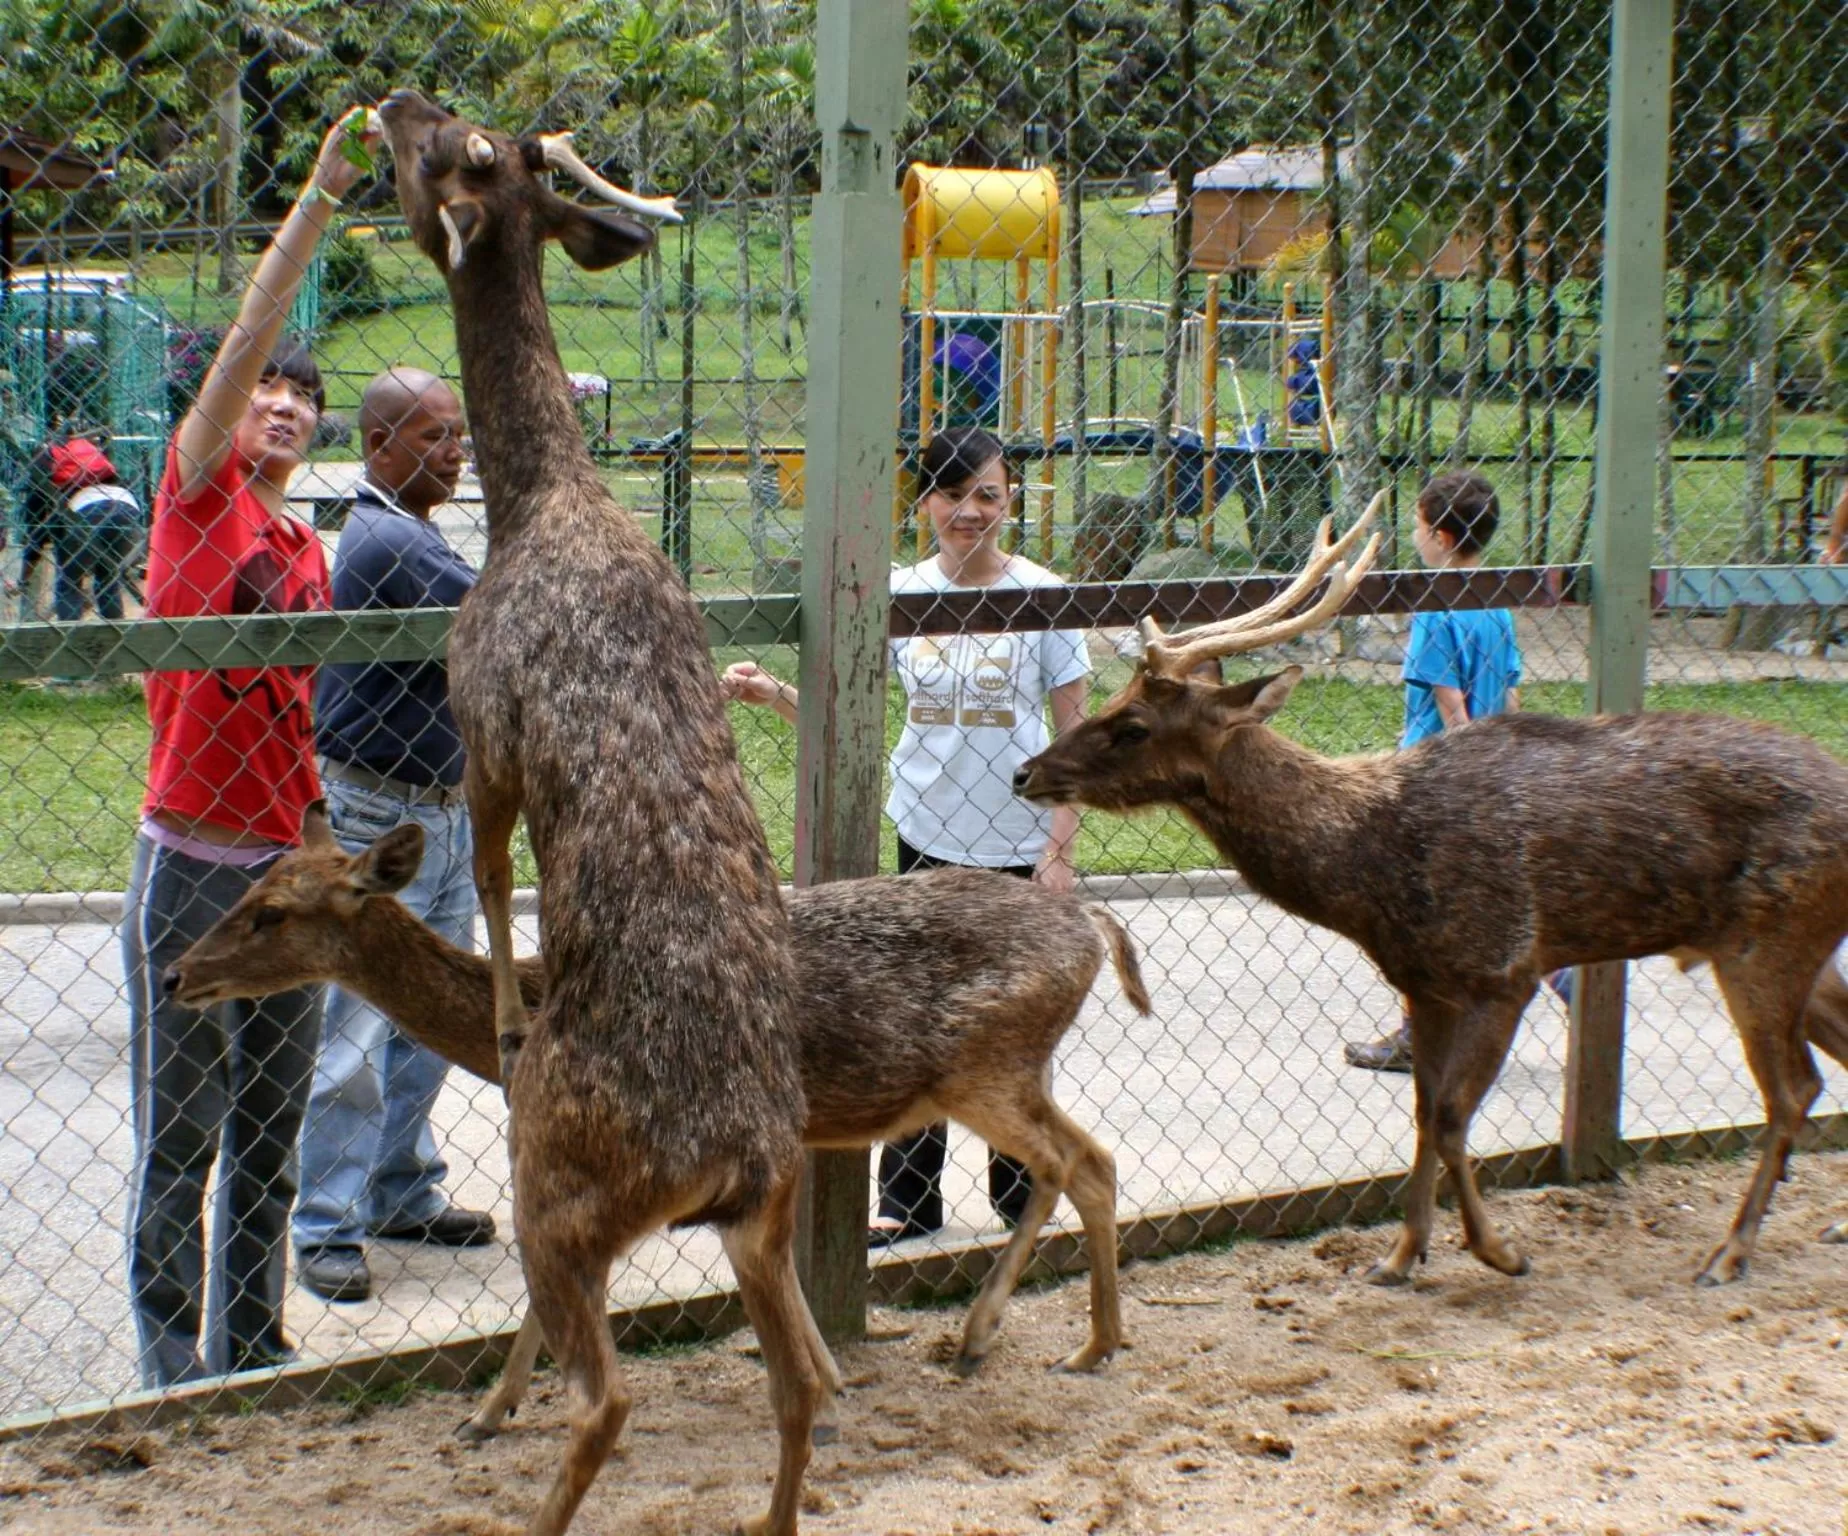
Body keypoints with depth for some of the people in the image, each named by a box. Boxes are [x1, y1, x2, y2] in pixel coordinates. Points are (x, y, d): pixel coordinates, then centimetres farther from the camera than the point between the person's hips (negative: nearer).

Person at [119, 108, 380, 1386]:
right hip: (192, 866, -6)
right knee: (182, 1131, 0)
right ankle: (175, 1362, 10)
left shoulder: (312, 552, 12)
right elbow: (245, 339, -16)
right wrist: (320, 200, -22)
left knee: (272, 1134, 11)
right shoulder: (197, 497, -3)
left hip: (292, 869, 6)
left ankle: (255, 1355, 21)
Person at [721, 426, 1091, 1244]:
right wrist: (771, 693, -16)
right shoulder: (901, 592, 0)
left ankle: (1021, 1192, 24)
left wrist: (1060, 848, -9)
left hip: (1019, 842, -2)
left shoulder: (1041, 595, -7)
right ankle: (908, 1200, 18)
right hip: (928, 835, 2)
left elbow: (1074, 737, -4)